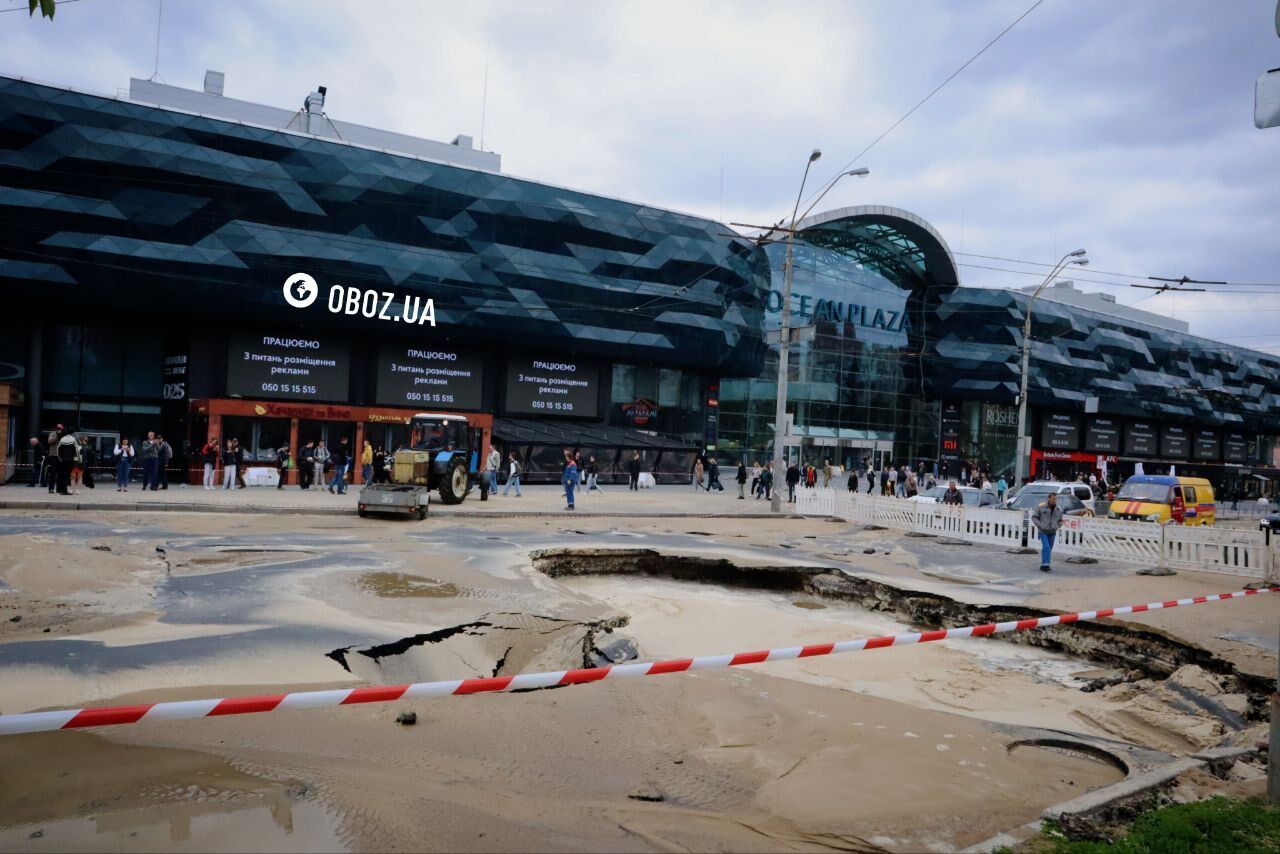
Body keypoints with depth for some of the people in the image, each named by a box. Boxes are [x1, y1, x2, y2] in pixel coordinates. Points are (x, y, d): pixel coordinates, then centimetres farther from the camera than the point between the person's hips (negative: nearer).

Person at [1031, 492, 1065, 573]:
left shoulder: (1059, 510, 2)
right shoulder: (1041, 507, -7)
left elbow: (1060, 521, 15)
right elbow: (1034, 517, -1)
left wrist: (1056, 527, -2)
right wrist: (1040, 526, -12)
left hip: (1052, 533, 4)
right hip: (1043, 531, -4)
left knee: (1049, 549, 7)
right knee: (1046, 547, -17)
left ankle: (1043, 566, 18)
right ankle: (1045, 565, -17)